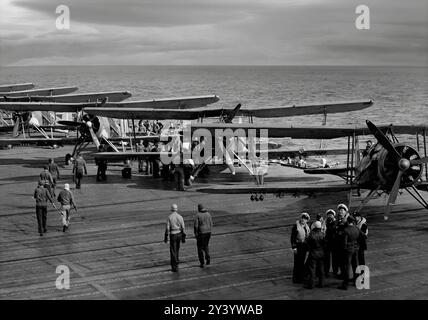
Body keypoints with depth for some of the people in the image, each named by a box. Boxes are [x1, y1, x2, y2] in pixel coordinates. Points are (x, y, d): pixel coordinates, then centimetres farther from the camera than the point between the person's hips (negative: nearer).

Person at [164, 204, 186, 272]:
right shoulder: (180, 217, -1)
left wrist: (166, 237, -2)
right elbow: (183, 228, -2)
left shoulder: (169, 217, -9)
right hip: (179, 234, 4)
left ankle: (175, 267, -6)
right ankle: (176, 262, 34)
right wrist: (183, 237, 5)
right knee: (177, 249, 23)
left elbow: (167, 228, -11)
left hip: (172, 235, -4)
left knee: (173, 251, -1)